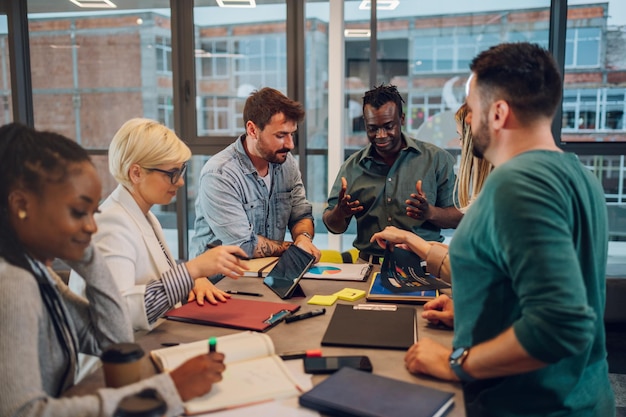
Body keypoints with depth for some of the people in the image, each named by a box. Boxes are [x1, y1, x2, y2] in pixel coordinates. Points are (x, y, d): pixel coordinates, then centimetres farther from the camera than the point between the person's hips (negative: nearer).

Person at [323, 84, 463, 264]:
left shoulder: (437, 159, 4)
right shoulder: (352, 167, 9)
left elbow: (459, 216, 3)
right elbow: (334, 227, 14)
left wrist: (430, 213, -17)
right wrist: (340, 213, -9)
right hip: (369, 264, 2)